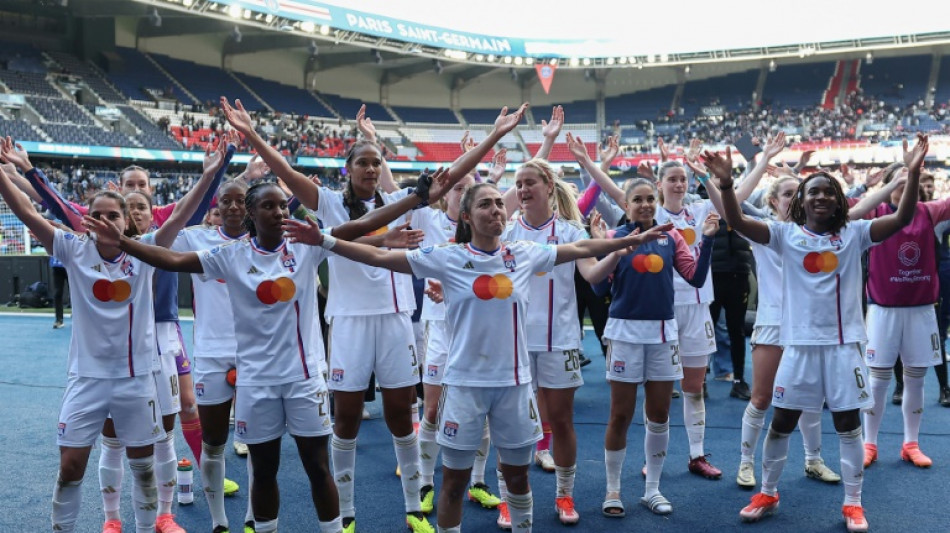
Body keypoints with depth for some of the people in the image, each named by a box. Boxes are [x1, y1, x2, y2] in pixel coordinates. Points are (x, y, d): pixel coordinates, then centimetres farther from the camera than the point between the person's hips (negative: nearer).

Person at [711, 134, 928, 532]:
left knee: (848, 423, 7)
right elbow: (738, 222, -12)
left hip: (844, 342, 0)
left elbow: (902, 218, -10)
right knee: (781, 422, 8)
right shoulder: (786, 234, 0)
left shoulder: (854, 234, 1)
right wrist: (726, 184, -28)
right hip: (799, 342, 0)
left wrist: (913, 174, -23)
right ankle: (768, 494, 26)